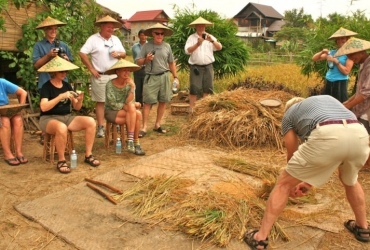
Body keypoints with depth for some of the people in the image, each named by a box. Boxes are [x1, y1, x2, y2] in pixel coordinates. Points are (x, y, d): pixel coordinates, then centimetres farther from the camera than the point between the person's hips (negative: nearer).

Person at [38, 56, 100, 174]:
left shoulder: (67, 85, 10)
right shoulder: (46, 86, -7)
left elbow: (76, 107, 8)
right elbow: (43, 107, -23)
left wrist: (80, 100, -14)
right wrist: (61, 96, -29)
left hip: (67, 117, 6)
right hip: (49, 119, -6)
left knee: (91, 122, -17)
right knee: (61, 128, -41)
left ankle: (88, 155, -9)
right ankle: (61, 161, -22)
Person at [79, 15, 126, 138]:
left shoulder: (116, 39, 13)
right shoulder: (93, 39, -4)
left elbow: (124, 54, 18)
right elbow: (82, 54, -10)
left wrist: (118, 54, -5)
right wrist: (91, 69, -11)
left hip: (115, 76, 5)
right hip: (100, 76, -4)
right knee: (100, 102, 0)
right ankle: (101, 127, 7)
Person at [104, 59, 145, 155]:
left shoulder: (129, 84, -2)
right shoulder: (110, 84, -14)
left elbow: (130, 102, -13)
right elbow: (113, 105, -17)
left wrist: (132, 88, -22)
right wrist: (129, 106, -14)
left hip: (126, 112, 4)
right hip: (111, 112, -4)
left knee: (138, 114, -26)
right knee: (132, 109, -29)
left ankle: (133, 141, -19)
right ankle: (134, 142, -24)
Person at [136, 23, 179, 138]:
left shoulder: (167, 46, 8)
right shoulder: (146, 46, 1)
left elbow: (171, 63, 15)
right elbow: (138, 62, 3)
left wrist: (175, 77, 11)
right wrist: (146, 59, -17)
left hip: (164, 76, 3)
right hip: (151, 77, -3)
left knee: (163, 101, 6)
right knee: (147, 102, -6)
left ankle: (157, 125, 19)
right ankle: (144, 127, -1)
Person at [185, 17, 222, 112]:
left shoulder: (210, 37, 9)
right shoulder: (191, 37, 1)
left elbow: (220, 47, -2)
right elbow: (187, 51, -13)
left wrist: (212, 40, -19)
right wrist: (197, 44, -26)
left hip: (208, 66, 3)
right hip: (196, 67, -3)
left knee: (207, 88, 7)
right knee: (194, 89, -5)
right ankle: (191, 109, 0)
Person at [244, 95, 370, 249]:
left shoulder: (289, 114, 30)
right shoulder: (329, 99, 42)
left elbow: (292, 154, 32)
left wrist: (293, 185, 51)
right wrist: (310, 181, 45)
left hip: (327, 136, -5)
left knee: (284, 183, 13)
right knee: (350, 181, 37)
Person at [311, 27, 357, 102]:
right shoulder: (332, 52, 8)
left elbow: (346, 71, -12)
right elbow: (314, 59, 7)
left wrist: (336, 61, -15)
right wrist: (322, 52, -9)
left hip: (340, 83, -5)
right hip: (328, 82, 5)